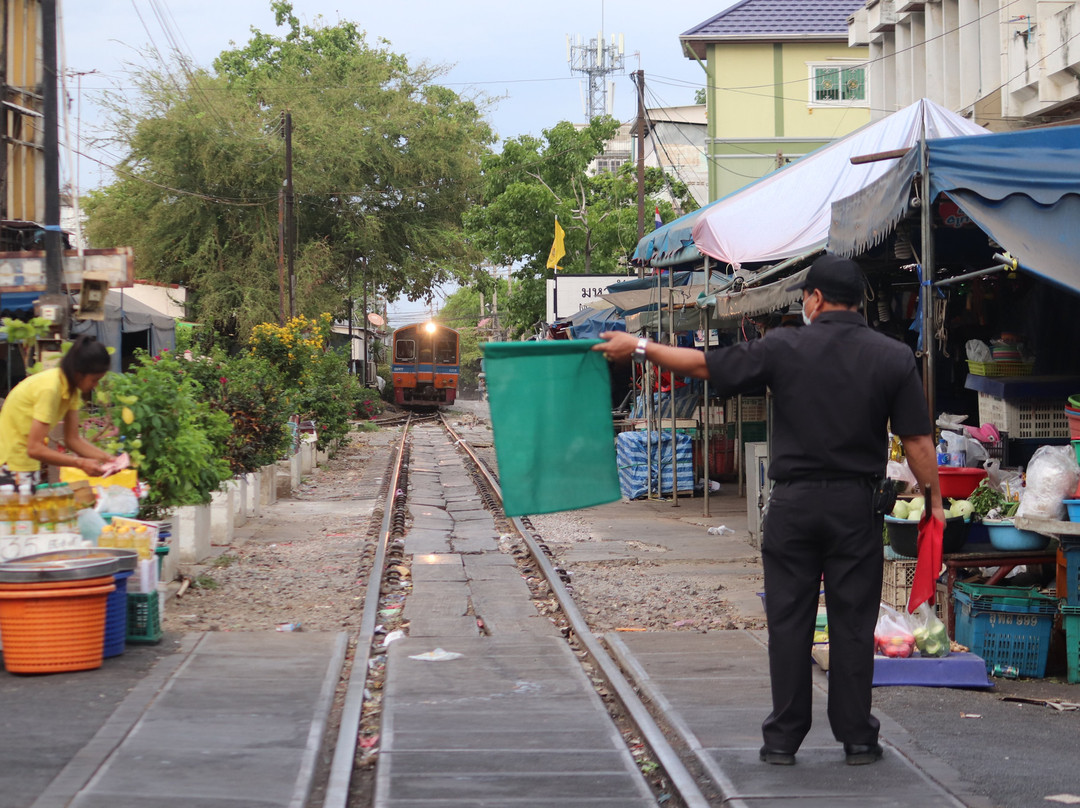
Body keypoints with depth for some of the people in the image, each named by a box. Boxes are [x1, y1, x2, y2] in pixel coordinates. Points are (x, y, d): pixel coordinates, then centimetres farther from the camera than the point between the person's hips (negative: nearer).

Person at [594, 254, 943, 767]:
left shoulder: (784, 349, -4)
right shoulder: (894, 358, -1)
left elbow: (705, 364, 2)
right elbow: (917, 441, -2)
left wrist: (638, 348, 14)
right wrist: (934, 498, 9)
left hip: (793, 503, -1)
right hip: (856, 506, 1)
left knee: (789, 619, 6)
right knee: (852, 622, 6)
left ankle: (783, 739, 9)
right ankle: (857, 738, 9)